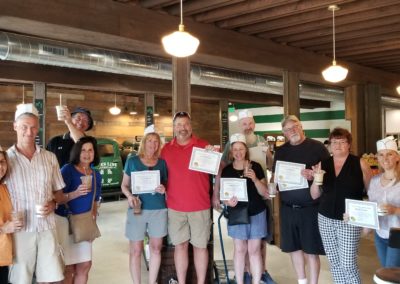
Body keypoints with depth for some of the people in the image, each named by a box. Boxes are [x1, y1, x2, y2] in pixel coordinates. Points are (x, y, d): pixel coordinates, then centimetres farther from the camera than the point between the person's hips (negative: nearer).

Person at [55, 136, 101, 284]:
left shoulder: (96, 175, 8)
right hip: (64, 221, -6)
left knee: (85, 265, 9)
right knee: (67, 267, -2)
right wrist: (76, 194, -30)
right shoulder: (67, 169, -11)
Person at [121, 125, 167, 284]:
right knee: (135, 250, 2)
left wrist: (164, 189, -10)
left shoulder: (162, 162, 6)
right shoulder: (132, 161, 2)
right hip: (137, 209, -2)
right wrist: (130, 196, -13)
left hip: (159, 210, 2)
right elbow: (124, 185, 6)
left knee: (156, 248, 8)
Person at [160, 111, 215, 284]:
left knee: (200, 245, 7)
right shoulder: (166, 149, 5)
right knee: (180, 245, 9)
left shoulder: (204, 146, -1)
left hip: (200, 206, -1)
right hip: (175, 206, 2)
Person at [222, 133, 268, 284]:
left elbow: (264, 192, -4)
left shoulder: (256, 167, -4)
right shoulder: (226, 170, -1)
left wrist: (255, 179, -21)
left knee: (254, 250, 4)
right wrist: (228, 201, -17)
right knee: (239, 249, 8)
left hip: (256, 213, -1)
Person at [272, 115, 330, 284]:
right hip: (288, 207, 4)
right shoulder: (281, 150, 9)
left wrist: (314, 175, -22)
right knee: (294, 247, 12)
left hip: (311, 207, -4)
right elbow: (275, 175, 15)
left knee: (311, 249, 1)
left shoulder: (317, 147, -3)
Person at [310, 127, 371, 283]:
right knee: (334, 262, 12)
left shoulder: (360, 163, -5)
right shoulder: (323, 164, 4)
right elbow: (315, 195, 9)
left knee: (348, 264, -4)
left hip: (349, 221, -4)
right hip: (325, 219, 4)